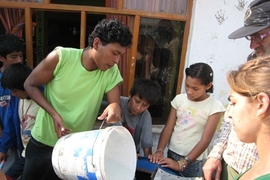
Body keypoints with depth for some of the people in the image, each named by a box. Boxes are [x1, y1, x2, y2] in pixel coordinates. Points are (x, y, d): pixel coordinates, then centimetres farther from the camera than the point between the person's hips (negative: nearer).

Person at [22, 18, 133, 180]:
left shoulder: (112, 72, -13)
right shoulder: (61, 57, -21)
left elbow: (116, 104, -12)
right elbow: (30, 85, -10)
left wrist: (115, 107, -37)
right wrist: (54, 115, -22)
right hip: (43, 142, -1)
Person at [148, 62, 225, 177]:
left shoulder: (214, 106, -12)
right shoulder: (179, 99, -2)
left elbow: (205, 140, -16)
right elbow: (168, 128, -3)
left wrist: (182, 163, -21)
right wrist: (159, 151, -17)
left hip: (193, 162, -3)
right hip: (171, 154, 3)